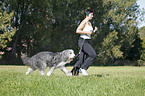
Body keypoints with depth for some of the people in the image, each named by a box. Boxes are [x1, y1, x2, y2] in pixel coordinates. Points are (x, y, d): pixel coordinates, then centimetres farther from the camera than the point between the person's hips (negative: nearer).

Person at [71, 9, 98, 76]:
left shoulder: (89, 23, 17)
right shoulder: (84, 22, -11)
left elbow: (90, 34, 24)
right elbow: (77, 31, -18)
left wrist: (94, 31, 6)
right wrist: (87, 32, -19)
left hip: (87, 42, 9)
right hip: (83, 42, -9)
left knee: (81, 59, 5)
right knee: (93, 55, -16)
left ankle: (73, 72, 9)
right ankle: (83, 68, -7)